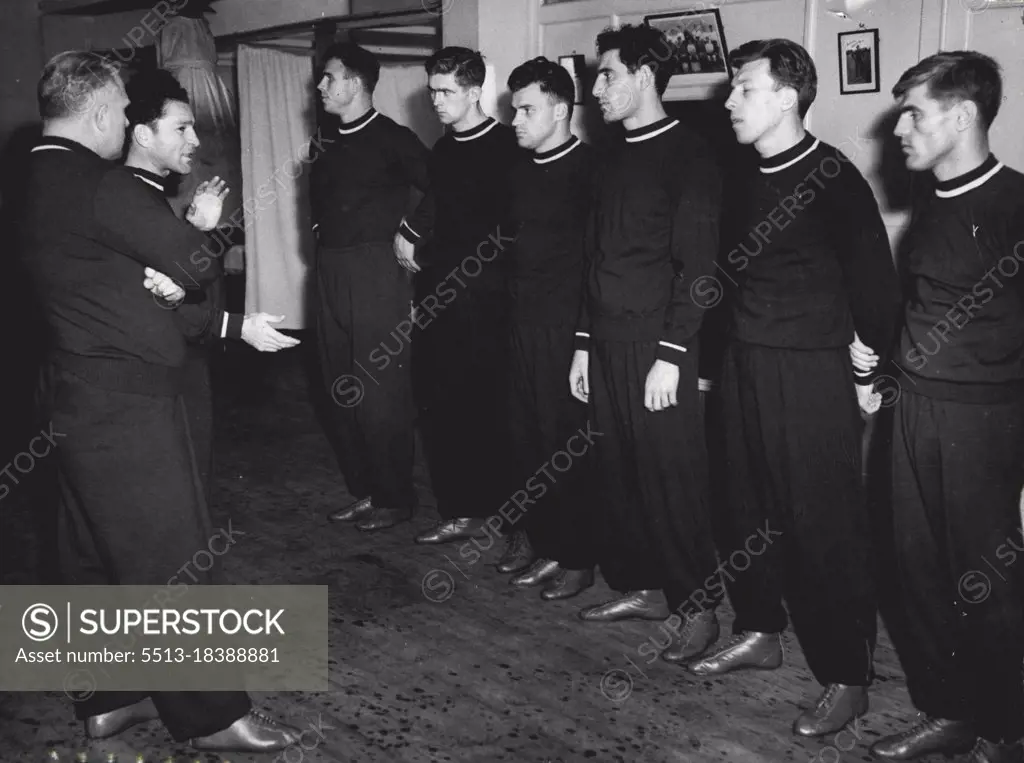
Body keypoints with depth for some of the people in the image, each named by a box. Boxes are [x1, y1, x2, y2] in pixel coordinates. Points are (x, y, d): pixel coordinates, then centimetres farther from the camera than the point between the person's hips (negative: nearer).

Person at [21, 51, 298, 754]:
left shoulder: (34, 183, 9)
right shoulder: (102, 186, -19)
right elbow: (193, 263, -13)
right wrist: (203, 223, 7)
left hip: (78, 404, 9)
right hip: (130, 406, -9)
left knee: (97, 561, 17)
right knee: (170, 562, -1)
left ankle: (109, 700, 30)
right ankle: (211, 716, 10)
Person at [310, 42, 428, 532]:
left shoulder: (392, 139, -5)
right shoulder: (330, 146, 15)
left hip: (377, 274, -7)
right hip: (331, 275, 8)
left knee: (381, 394, -3)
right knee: (340, 391, 11)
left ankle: (394, 498, 10)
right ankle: (363, 490, 23)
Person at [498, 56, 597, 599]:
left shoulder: (588, 169, -10)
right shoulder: (522, 168, 11)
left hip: (567, 328, -7)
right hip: (523, 323, 7)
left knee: (569, 442, 1)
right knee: (526, 436, 12)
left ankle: (575, 557, 13)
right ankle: (539, 539, 26)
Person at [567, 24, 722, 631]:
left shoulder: (689, 156, -7)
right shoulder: (617, 158, 16)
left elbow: (697, 266, -12)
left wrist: (671, 355, -16)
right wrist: (585, 344, 14)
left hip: (658, 347, -7)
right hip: (608, 344, 7)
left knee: (673, 478, 0)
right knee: (618, 472, 10)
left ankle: (694, 599, 14)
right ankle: (642, 586, 24)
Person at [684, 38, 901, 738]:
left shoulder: (831, 178, -11)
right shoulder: (742, 177, 7)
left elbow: (873, 279, -8)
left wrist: (869, 372, -6)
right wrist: (717, 356, 12)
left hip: (812, 375, -6)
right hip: (744, 365, 7)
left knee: (823, 523, -1)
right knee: (748, 509, 14)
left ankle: (847, 678, 11)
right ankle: (760, 632, 32)